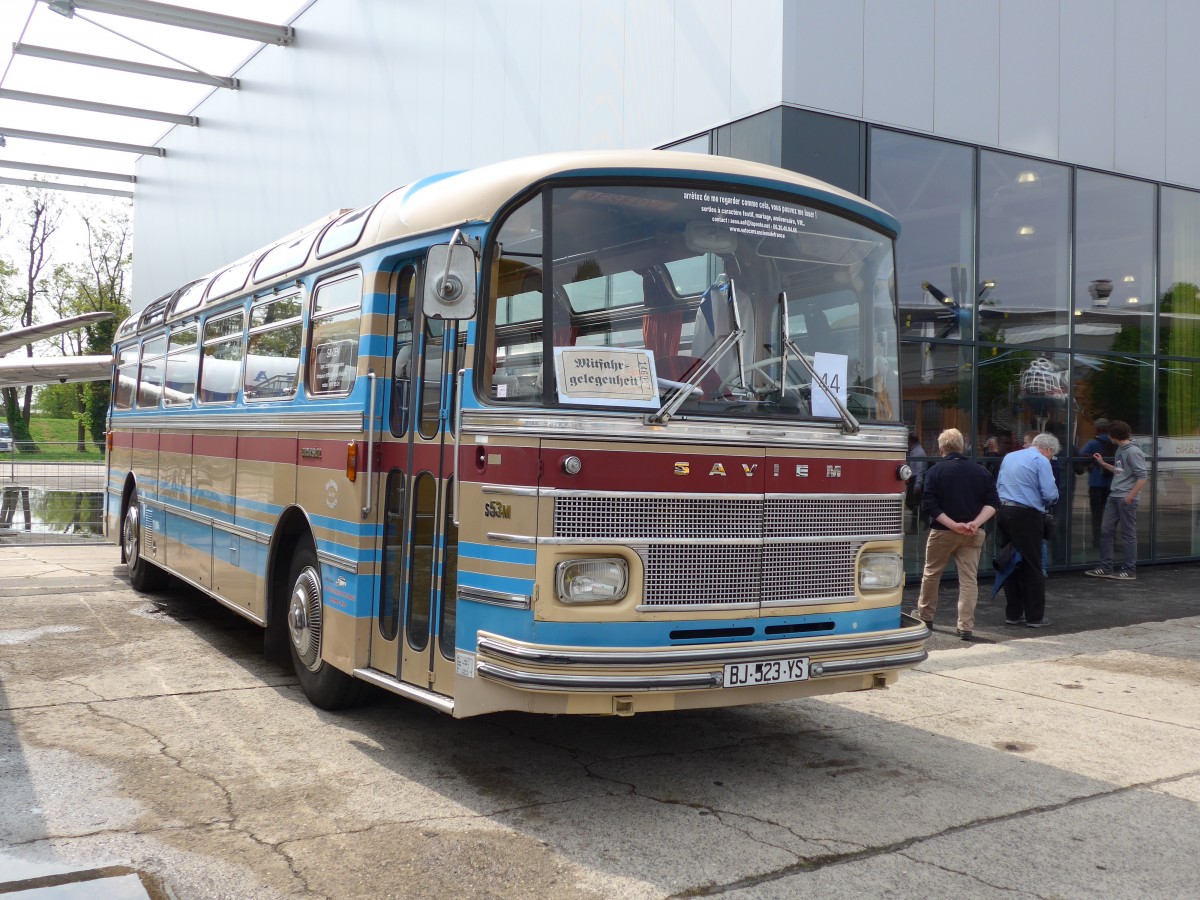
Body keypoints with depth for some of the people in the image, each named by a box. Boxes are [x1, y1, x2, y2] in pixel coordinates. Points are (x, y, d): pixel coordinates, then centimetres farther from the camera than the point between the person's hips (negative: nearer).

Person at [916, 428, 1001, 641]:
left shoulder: (935, 472, -5)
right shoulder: (981, 472, 4)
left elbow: (929, 506, -13)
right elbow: (992, 503, -3)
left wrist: (953, 525, -15)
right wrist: (976, 523, -12)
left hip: (942, 532, -2)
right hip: (973, 535, 2)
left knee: (931, 574, 15)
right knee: (969, 579, 4)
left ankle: (925, 617, 28)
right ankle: (966, 627, 0)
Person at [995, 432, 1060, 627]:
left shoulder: (1009, 457, 17)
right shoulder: (1041, 461, -5)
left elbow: (998, 486, 19)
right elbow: (1050, 494, -11)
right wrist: (1048, 502, 9)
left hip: (1003, 512, 7)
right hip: (1025, 515, -7)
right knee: (1032, 567, 2)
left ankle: (1013, 614, 18)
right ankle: (1035, 617, 6)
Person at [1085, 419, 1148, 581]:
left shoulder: (1133, 451, -15)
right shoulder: (1120, 450, 11)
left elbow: (1143, 477, -17)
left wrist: (1130, 497, -17)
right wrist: (1103, 463, 22)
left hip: (1126, 499, -9)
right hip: (1113, 496, 9)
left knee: (1128, 534, 1)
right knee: (1105, 531, 9)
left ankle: (1129, 570, 9)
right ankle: (1105, 567, 16)